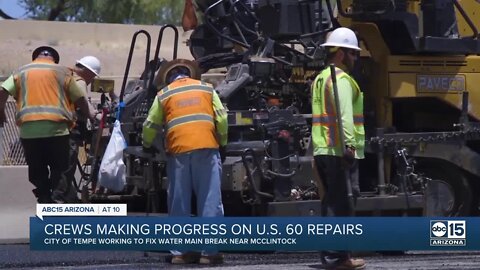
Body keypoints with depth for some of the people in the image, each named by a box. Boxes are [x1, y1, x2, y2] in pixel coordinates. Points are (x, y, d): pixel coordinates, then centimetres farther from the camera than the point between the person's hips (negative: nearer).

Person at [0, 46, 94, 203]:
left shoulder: (21, 72, 16)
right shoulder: (62, 72, 10)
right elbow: (79, 98, 10)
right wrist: (88, 115, 25)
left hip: (29, 129, 2)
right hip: (56, 128, -2)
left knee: (37, 171, 10)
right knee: (59, 168, 6)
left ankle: (45, 200, 6)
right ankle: (58, 202, 0)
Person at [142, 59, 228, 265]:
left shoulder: (163, 95, 15)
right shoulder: (206, 88, 15)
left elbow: (150, 125, 17)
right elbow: (221, 118, 7)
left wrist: (147, 145, 36)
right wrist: (223, 144, 18)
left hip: (178, 150, 1)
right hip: (206, 148, -1)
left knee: (179, 203, 7)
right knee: (210, 201, -1)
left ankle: (180, 251, 7)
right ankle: (209, 251, -5)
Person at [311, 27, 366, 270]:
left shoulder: (320, 79, 22)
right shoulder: (341, 79, -9)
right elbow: (345, 114, -21)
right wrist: (350, 143, -28)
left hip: (321, 150, 10)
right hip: (339, 150, -10)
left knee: (332, 202, 14)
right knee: (340, 204, -9)